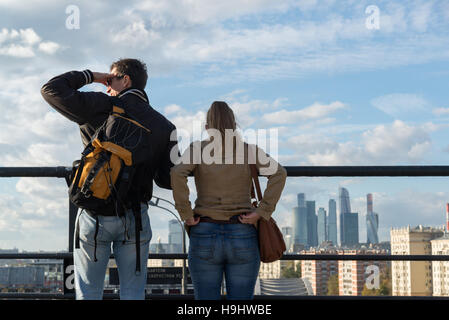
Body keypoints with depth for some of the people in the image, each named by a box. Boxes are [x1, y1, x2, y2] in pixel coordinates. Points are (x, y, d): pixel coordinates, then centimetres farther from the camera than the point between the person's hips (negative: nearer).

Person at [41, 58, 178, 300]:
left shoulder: (102, 107, -6)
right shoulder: (164, 126, 4)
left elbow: (52, 90, -6)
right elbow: (169, 180, 4)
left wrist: (89, 77, 6)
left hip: (95, 216, -2)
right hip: (135, 218, 2)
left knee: (88, 293, 7)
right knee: (133, 294, 8)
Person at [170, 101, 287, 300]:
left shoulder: (197, 149, 2)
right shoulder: (250, 150, 5)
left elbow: (177, 174, -16)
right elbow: (278, 173, -10)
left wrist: (185, 214, -9)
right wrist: (261, 212, -8)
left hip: (204, 235, 0)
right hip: (243, 238, 0)